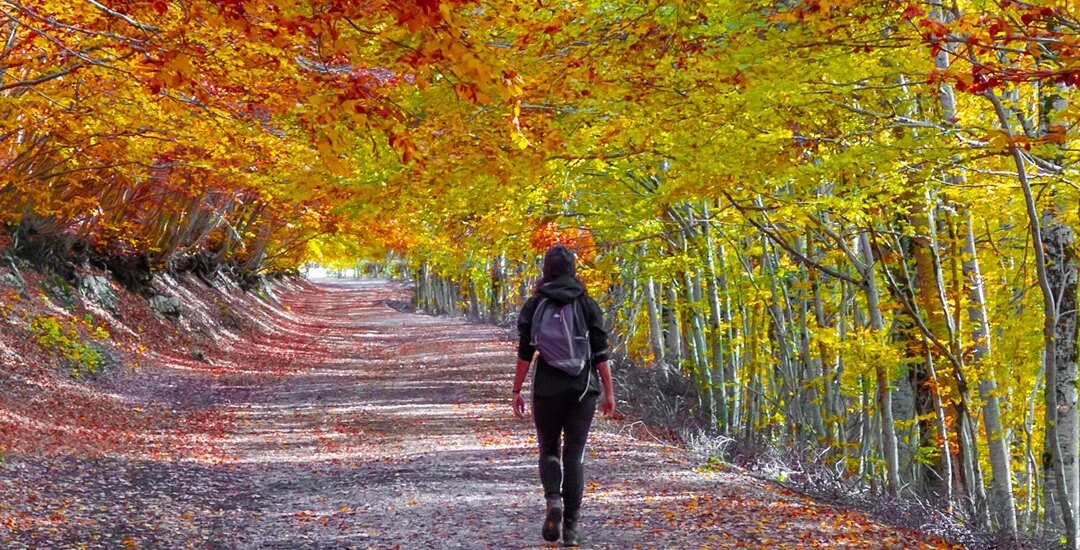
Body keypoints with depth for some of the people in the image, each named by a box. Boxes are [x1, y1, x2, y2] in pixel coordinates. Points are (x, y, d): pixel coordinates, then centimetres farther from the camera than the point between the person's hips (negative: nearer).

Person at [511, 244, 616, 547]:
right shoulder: (588, 305, 2)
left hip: (547, 389, -1)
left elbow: (525, 352, -4)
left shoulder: (533, 305, -1)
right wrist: (609, 391, 4)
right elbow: (601, 353, -1)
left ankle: (553, 500, -11)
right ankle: (571, 527, -1)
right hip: (583, 389, 1)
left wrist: (517, 391, 2)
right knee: (574, 456, 5)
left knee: (549, 450, 16)